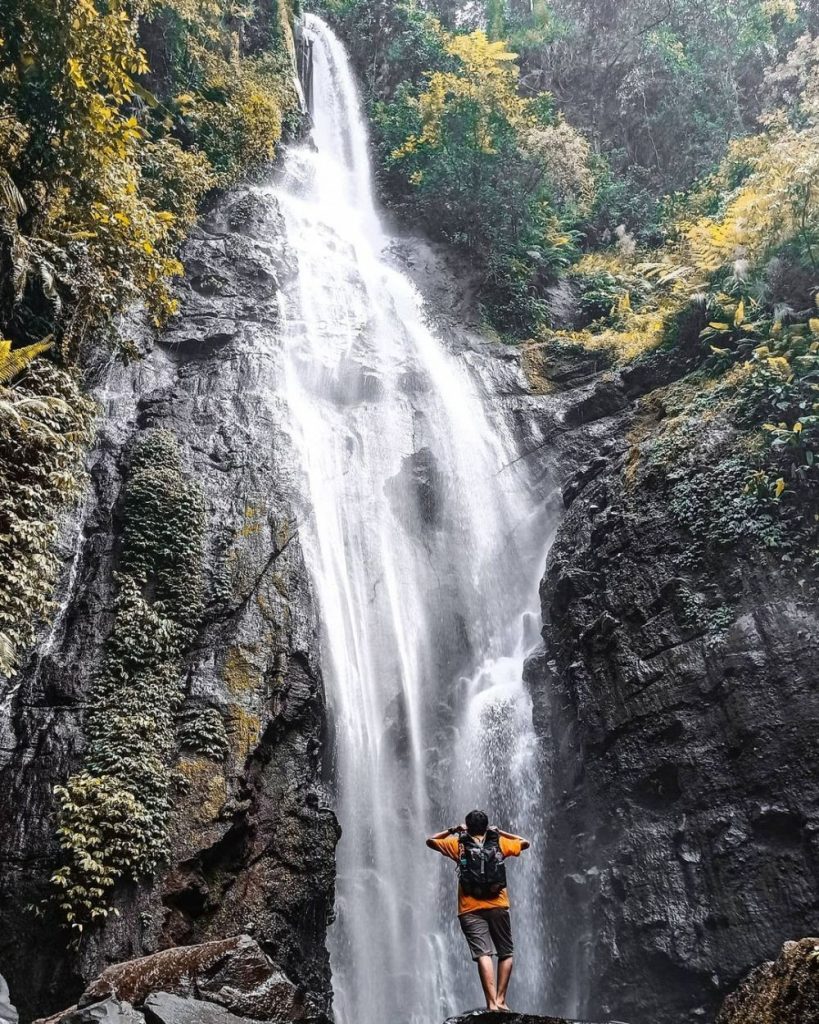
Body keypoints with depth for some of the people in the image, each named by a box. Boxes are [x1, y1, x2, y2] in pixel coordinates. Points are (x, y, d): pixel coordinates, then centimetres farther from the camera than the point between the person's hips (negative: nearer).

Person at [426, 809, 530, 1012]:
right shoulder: (499, 843, 9)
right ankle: (500, 999, 9)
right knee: (506, 954, 15)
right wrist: (500, 832, 27)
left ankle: (492, 1002, -18)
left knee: (483, 954, -8)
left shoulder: (458, 844, 8)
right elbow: (525, 843, 25)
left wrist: (452, 830, 24)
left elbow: (430, 841, 20)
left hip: (470, 909, -1)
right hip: (497, 906, 1)